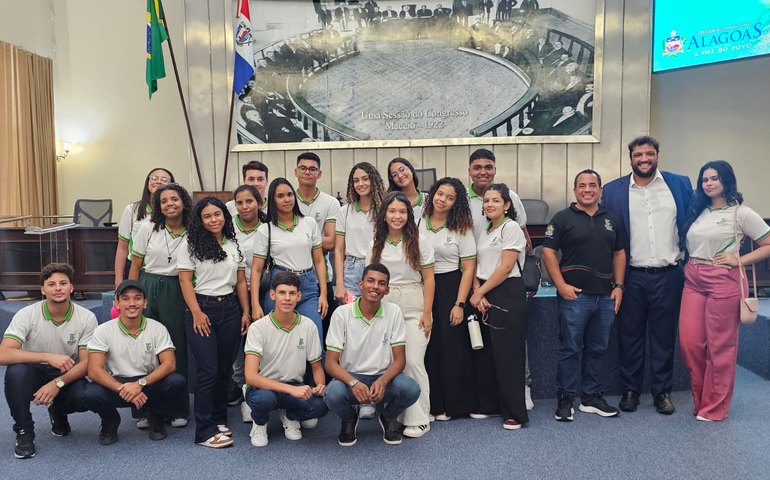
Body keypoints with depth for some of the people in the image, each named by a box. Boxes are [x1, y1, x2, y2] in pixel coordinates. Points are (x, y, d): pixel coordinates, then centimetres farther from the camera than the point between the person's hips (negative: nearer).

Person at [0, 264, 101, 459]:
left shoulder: (86, 318, -13)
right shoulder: (27, 315, -15)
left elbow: (86, 362, -12)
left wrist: (57, 384, -29)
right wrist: (48, 357, -35)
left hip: (68, 376, 1)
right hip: (35, 373, 0)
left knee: (85, 398, -31)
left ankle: (58, 412, 10)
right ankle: (24, 432, -9)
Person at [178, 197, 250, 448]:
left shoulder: (234, 245, 11)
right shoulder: (191, 244, -1)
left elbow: (241, 281, 13)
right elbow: (185, 280, -6)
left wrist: (246, 312, 7)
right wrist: (196, 313, -13)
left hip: (229, 308, 4)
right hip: (202, 308, -4)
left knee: (225, 368, 8)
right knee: (208, 370, -8)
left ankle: (219, 420, 22)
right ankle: (205, 432, -2)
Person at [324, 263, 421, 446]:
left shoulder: (394, 312, -4)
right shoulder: (342, 313, -9)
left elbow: (399, 359, -3)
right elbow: (331, 362, -9)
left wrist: (382, 381, -24)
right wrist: (353, 383, -29)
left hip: (384, 378, 1)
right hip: (350, 377, -1)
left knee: (411, 389, -30)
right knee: (333, 393, -34)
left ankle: (388, 417, 7)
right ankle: (349, 420, 5)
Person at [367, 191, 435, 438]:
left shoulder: (419, 241, 2)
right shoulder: (376, 244, 10)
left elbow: (429, 280, 0)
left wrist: (427, 313, -6)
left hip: (414, 306, -3)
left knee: (413, 362, -8)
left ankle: (418, 419, 2)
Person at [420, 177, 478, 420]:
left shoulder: (462, 228, -1)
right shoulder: (418, 223, 4)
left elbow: (468, 268, -3)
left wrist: (460, 304, -11)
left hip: (450, 288, -2)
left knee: (452, 347, 1)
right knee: (426, 347, 4)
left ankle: (452, 404, 15)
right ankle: (431, 403, 16)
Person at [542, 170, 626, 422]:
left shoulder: (611, 220, 13)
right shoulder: (563, 218, -1)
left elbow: (619, 254, 17)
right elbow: (548, 252, -5)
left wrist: (618, 286, 7)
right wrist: (561, 285, -12)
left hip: (605, 296, 5)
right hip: (574, 295, -5)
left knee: (598, 349, 11)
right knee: (570, 349, 0)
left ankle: (591, 397, 22)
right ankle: (566, 399, 9)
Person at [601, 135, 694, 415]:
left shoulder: (680, 184, 4)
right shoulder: (613, 191, 1)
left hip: (668, 275, 0)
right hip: (631, 277, 0)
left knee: (664, 337, 9)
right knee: (630, 337, 8)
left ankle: (662, 392, 22)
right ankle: (630, 390, 21)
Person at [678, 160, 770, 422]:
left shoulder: (741, 213, -2)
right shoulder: (697, 212, 14)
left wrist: (739, 260, -11)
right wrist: (690, 267, 4)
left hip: (724, 281, -5)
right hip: (693, 281, 5)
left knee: (719, 346, 1)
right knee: (689, 342, 3)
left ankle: (714, 407, 14)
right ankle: (700, 399, 22)